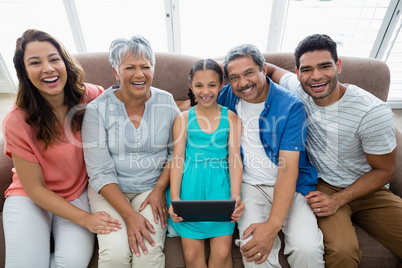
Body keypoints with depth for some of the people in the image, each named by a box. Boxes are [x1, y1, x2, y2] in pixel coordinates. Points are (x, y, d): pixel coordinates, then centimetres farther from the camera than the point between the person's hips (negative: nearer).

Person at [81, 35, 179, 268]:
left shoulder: (167, 103, -2)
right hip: (109, 189, 0)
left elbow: (175, 152, 3)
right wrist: (129, 214, -18)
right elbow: (100, 172, -11)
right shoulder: (97, 109, -8)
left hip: (153, 187, 1)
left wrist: (159, 189, -10)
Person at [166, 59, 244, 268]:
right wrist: (175, 198, -11)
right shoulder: (183, 118, 7)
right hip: (189, 183, 0)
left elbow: (234, 158, 1)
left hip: (219, 184, 1)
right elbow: (177, 159, 1)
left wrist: (236, 196, -12)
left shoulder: (231, 117, 7)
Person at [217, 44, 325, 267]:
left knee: (307, 248, -23)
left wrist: (273, 225, -24)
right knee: (252, 245, -25)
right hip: (249, 184, 1)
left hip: (291, 185, 0)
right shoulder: (228, 96, 1)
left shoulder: (291, 106, -10)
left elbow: (288, 168, -16)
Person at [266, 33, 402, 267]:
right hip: (322, 186, 0)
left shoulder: (373, 112, -17)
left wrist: (337, 200, -16)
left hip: (367, 189, 1)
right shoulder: (298, 90, -9)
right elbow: (271, 69, 13)